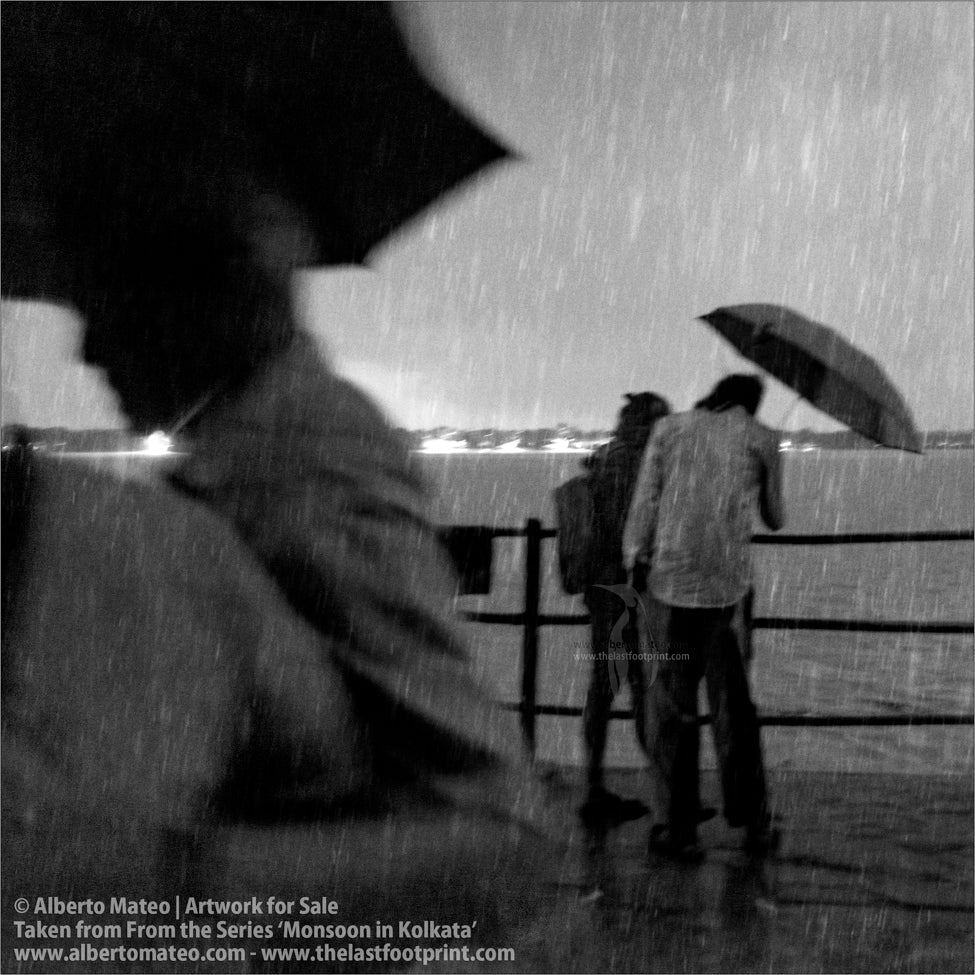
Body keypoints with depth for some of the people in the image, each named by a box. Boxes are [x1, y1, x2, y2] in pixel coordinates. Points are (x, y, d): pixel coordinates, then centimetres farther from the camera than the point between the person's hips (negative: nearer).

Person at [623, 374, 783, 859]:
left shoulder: (670, 427, 8)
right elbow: (774, 519, 18)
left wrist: (633, 565, 5)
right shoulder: (763, 440, 7)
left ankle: (678, 828, 6)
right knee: (732, 703, 14)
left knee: (673, 701, 7)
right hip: (728, 583, 0)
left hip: (670, 578, 0)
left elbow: (644, 505, 1)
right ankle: (752, 819, 18)